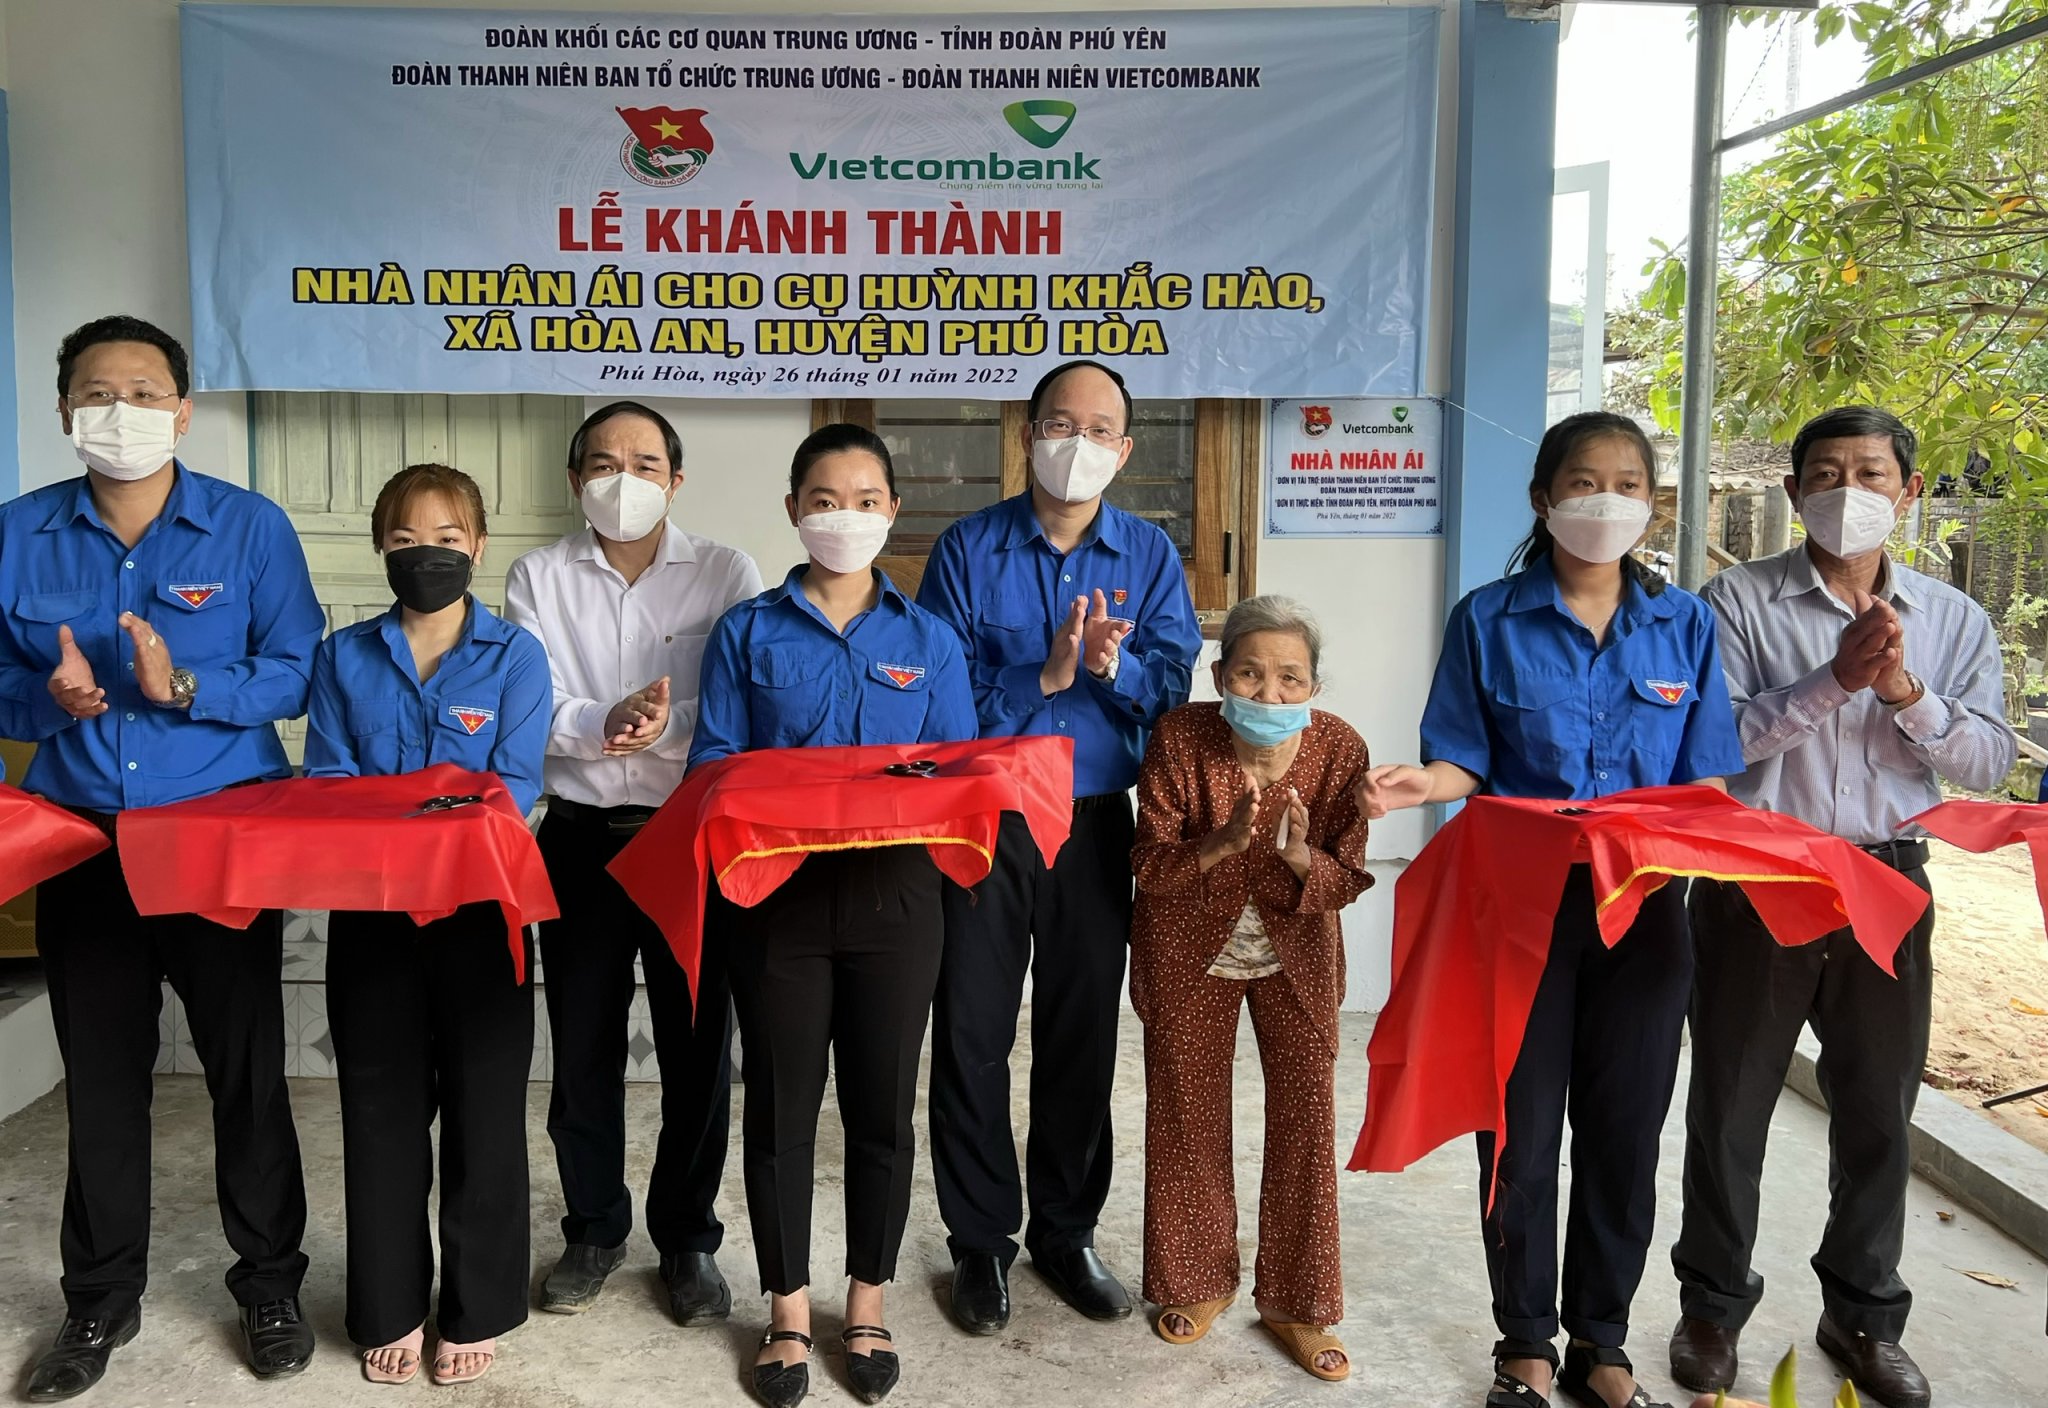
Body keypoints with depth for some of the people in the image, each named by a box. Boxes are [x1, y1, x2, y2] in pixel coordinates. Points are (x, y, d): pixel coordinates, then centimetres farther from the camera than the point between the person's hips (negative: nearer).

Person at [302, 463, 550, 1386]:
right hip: (369, 906, 2)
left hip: (480, 905, -2)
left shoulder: (514, 657, -2)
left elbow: (515, 786, -8)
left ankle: (477, 1312, 22)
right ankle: (389, 1310, 26)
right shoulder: (343, 657, 6)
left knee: (484, 1108, 6)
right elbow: (324, 783, 2)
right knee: (381, 1110, 11)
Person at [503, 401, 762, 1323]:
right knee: (582, 1047, 12)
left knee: (697, 1046, 5)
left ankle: (688, 1238, 23)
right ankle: (593, 1228, 29)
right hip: (582, 834, 2)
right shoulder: (538, 578, 5)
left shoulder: (726, 574, 0)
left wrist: (669, 724, -26)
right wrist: (606, 720, -23)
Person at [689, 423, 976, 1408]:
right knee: (781, 1103, 8)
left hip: (893, 891, 1)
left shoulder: (929, 641, 6)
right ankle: (789, 1312, 25)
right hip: (778, 891, -1)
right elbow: (712, 768, 0)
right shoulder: (748, 633, 3)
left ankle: (868, 1303, 28)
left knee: (882, 1104, 10)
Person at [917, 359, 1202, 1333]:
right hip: (981, 820, -2)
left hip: (1097, 823, 2)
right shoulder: (970, 548, -2)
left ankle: (1065, 1232, 29)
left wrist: (1115, 666, -24)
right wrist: (1042, 677, -20)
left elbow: (1175, 678, -5)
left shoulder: (1149, 555, 5)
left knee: (1083, 1033, 12)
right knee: (972, 1033, 4)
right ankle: (980, 1241, 21)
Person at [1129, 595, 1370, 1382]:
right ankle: (1199, 1281, 32)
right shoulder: (1179, 740, -23)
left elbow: (1346, 880, -14)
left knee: (1306, 1118, 2)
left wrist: (1299, 855, -35)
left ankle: (1295, 1303, 21)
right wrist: (1223, 843, -38)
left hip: (1297, 954, 1)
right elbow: (1149, 867, -20)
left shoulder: (1339, 750, -20)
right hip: (1189, 952, 0)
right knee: (1188, 1116, 11)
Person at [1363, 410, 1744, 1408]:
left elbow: (1704, 780, 5)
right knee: (1522, 1128, 7)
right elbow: (1466, 762, -1)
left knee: (1625, 1128, 10)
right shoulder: (1488, 621, -1)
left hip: (1643, 904, 2)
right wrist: (1425, 784, -23)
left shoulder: (1683, 623, 4)